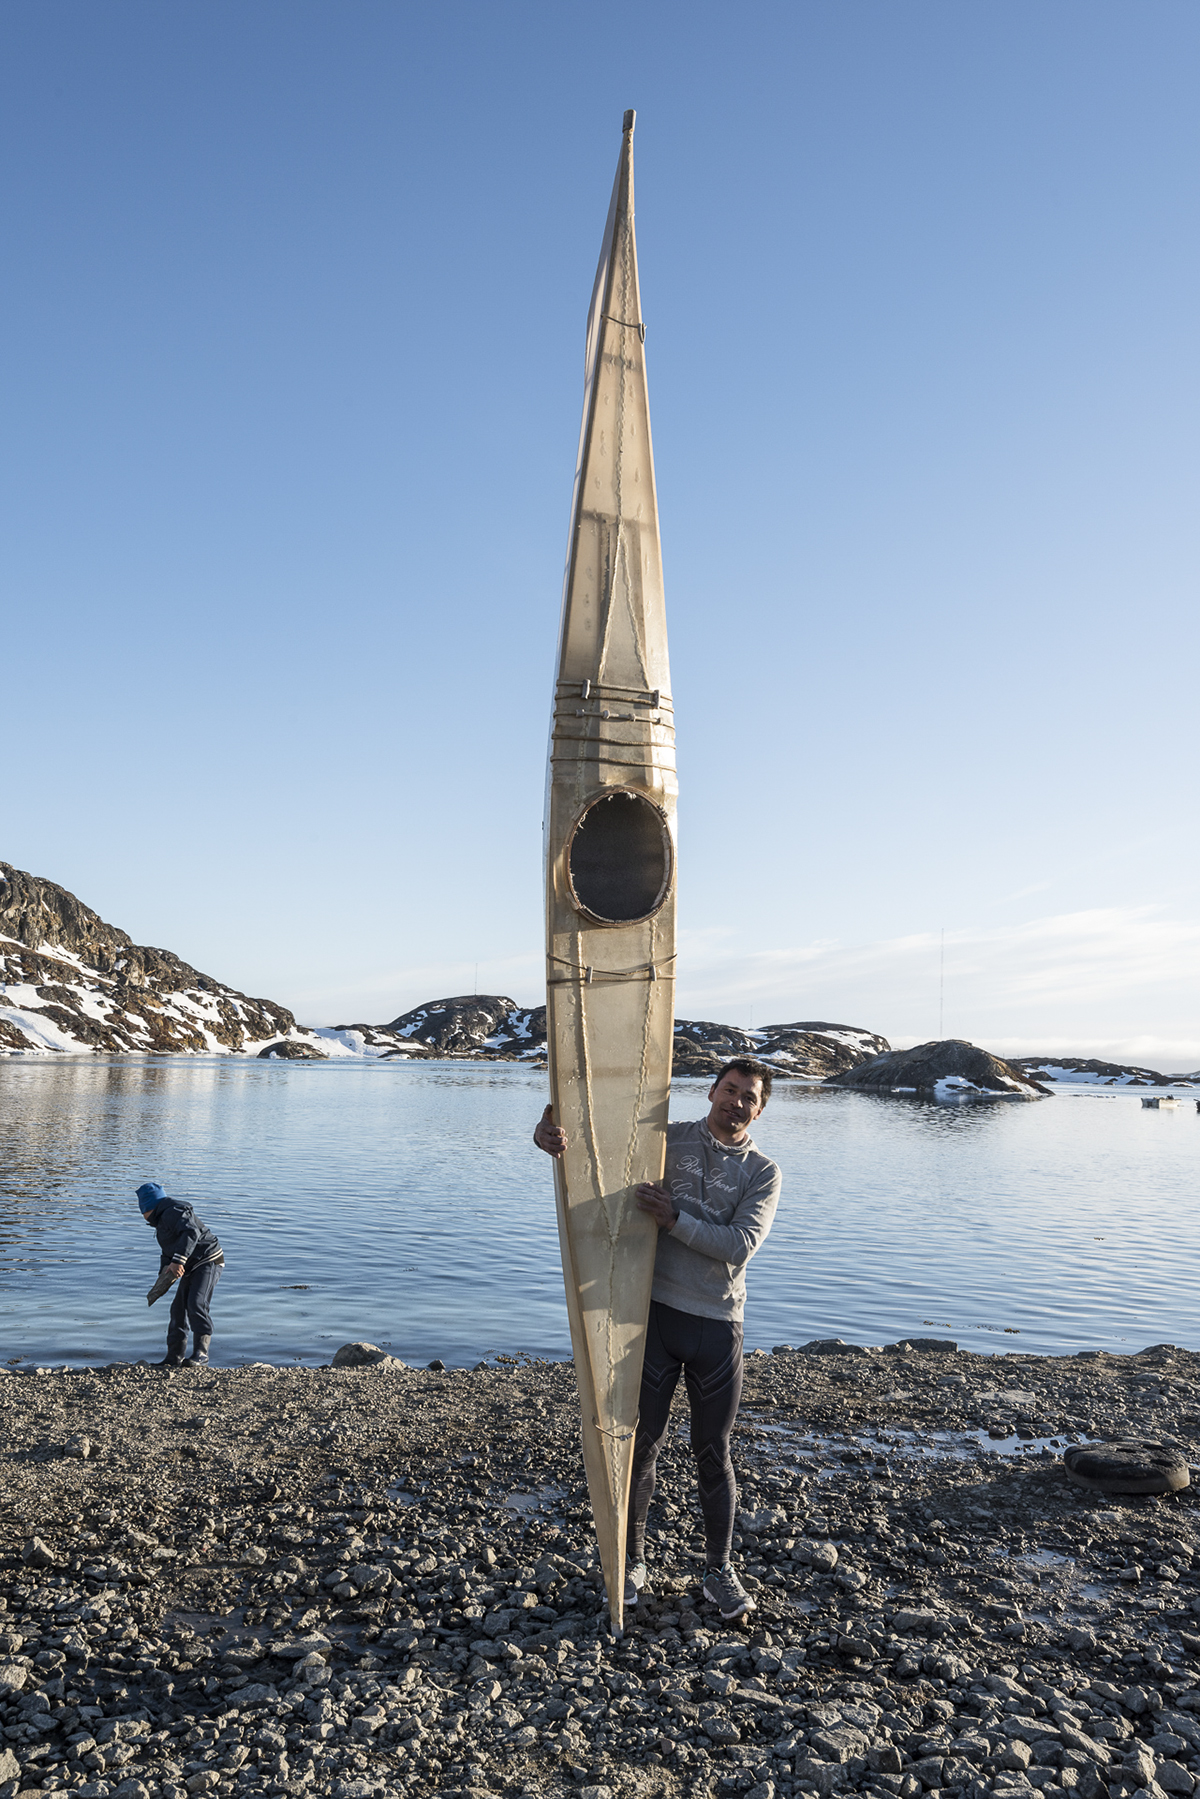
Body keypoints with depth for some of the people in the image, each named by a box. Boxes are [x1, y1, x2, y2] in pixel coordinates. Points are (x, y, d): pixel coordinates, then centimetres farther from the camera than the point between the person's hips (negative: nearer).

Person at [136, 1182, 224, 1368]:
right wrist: (166, 1268, -3)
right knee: (178, 1308, 10)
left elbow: (191, 1233, -32)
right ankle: (174, 1358, 18)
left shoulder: (173, 1213, -15)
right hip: (192, 1268, 11)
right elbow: (168, 1252, 19)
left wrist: (178, 1261, -37)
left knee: (197, 1304, -22)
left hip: (208, 1261, -11)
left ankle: (201, 1355, -23)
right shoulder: (162, 1220, 18)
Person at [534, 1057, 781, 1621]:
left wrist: (675, 1220, -22)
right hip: (655, 1314, 0)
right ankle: (633, 1561, 28)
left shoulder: (763, 1173, 1)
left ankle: (719, 1570, 29)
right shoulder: (666, 1141, 1)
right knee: (642, 1442, 9)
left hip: (718, 1325, 0)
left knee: (713, 1453, 11)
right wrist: (548, 1133, -24)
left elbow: (740, 1244, -13)